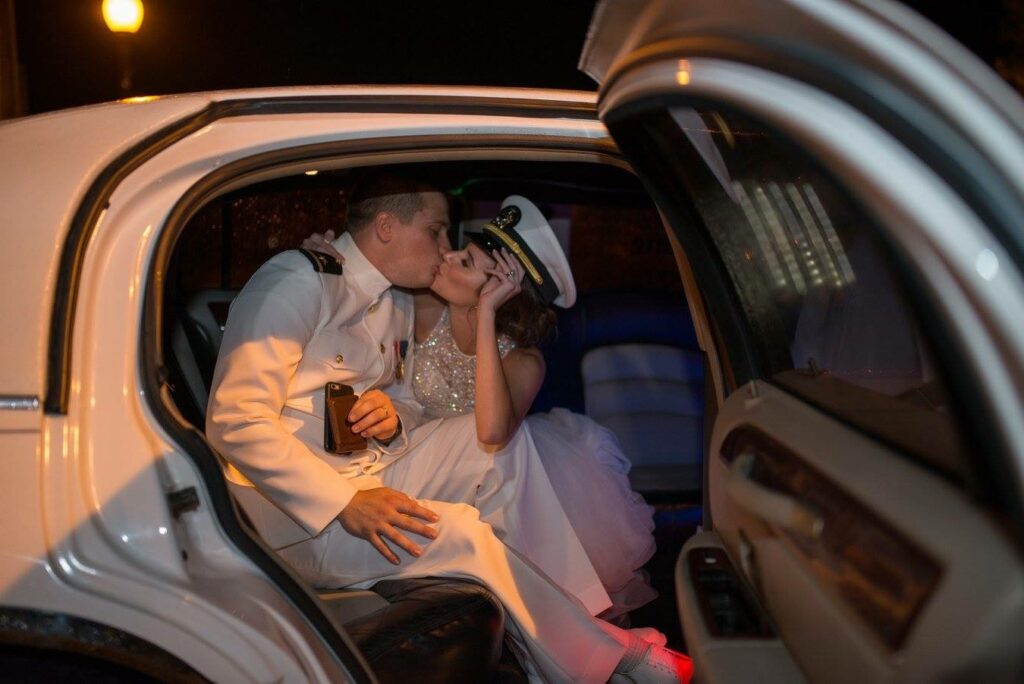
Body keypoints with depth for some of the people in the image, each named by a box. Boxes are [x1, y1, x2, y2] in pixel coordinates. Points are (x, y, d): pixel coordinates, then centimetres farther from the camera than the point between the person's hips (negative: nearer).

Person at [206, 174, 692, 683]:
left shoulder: (396, 305, 12)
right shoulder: (298, 282, -14)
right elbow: (235, 422, -22)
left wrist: (394, 416, -6)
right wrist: (345, 504, -28)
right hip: (296, 508, -8)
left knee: (500, 441, -6)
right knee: (460, 533, -27)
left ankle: (581, 611, -14)